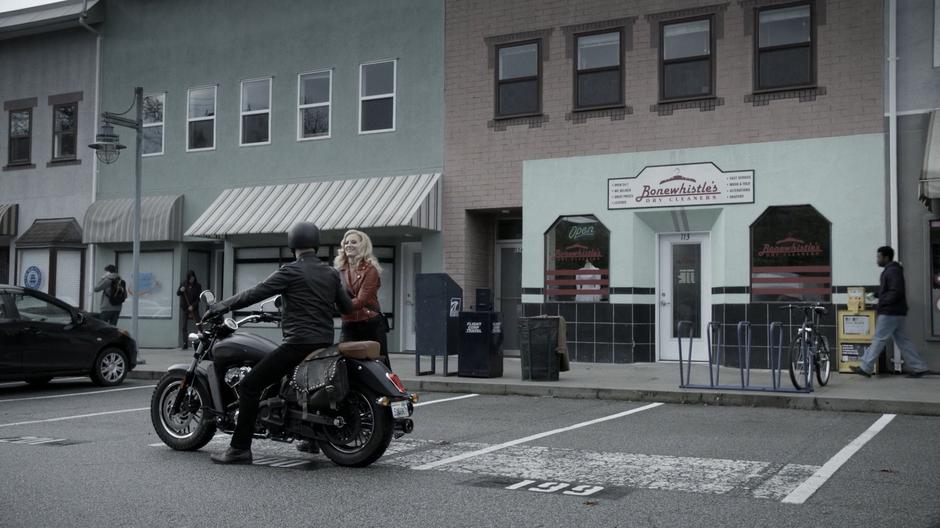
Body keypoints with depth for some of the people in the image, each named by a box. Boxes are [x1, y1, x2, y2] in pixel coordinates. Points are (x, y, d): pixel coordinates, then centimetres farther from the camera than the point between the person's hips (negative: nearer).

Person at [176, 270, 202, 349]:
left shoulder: (198, 286, -3)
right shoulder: (183, 284, 1)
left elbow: (199, 298, -5)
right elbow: (177, 293, 7)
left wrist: (193, 306, -16)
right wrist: (180, 290, -15)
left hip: (194, 308, -2)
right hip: (184, 308, 2)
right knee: (184, 327, 1)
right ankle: (185, 344, 7)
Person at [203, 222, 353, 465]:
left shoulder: (290, 271, -6)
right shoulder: (331, 274, 11)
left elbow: (254, 294, -9)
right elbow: (347, 308, 16)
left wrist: (218, 307, -1)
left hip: (298, 343, -7)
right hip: (325, 343, 7)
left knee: (249, 386, -4)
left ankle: (240, 448, -9)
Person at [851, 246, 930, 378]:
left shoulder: (893, 271, -15)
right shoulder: (890, 270, 18)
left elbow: (896, 292, -23)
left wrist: (883, 303, -17)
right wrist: (877, 295, 12)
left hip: (890, 312, -11)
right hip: (895, 312, 11)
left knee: (879, 339, -5)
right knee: (901, 340, 11)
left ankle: (866, 368, -1)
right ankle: (919, 367, 12)